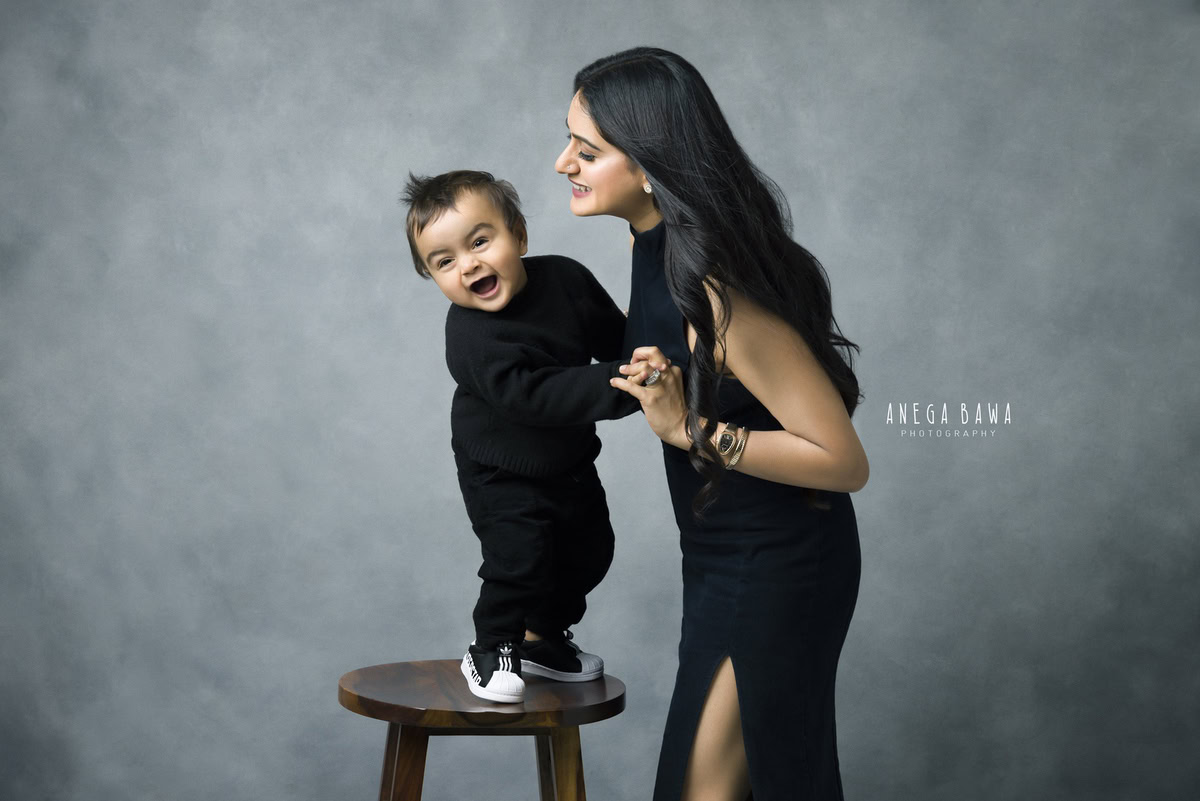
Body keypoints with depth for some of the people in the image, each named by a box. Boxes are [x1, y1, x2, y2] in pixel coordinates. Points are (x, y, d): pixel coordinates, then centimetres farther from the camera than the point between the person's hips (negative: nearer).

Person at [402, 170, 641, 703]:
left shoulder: (564, 278, -12)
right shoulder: (473, 338, -31)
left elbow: (612, 334, 6)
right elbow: (535, 396, -41)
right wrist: (621, 382, -48)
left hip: (569, 462, 7)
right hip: (504, 477, -6)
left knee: (588, 552, 16)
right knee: (518, 560, -14)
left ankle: (544, 640, 38)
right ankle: (490, 652, 13)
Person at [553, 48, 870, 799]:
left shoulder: (717, 292, -30)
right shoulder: (658, 243, -3)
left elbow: (844, 462, -26)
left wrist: (691, 430, -29)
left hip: (774, 568, -9)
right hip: (728, 558, 9)